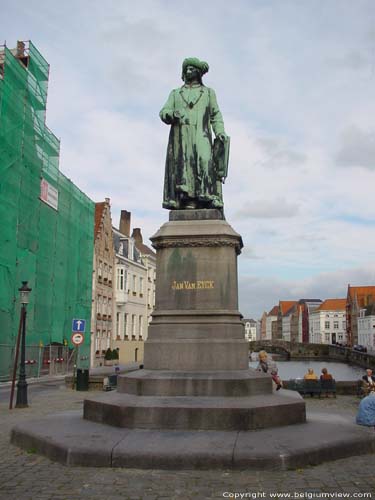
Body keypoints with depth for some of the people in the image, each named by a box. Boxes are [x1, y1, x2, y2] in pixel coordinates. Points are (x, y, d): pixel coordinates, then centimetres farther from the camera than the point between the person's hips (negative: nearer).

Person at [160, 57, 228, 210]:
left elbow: (216, 115, 15)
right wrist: (172, 114, -11)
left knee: (205, 161, -23)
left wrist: (220, 132, -3)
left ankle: (208, 198, -29)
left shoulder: (208, 92, 24)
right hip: (180, 137, 1)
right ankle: (187, 204, -20)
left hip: (200, 135, -1)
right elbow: (163, 113, 13)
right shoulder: (175, 93, 26)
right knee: (183, 166, -13)